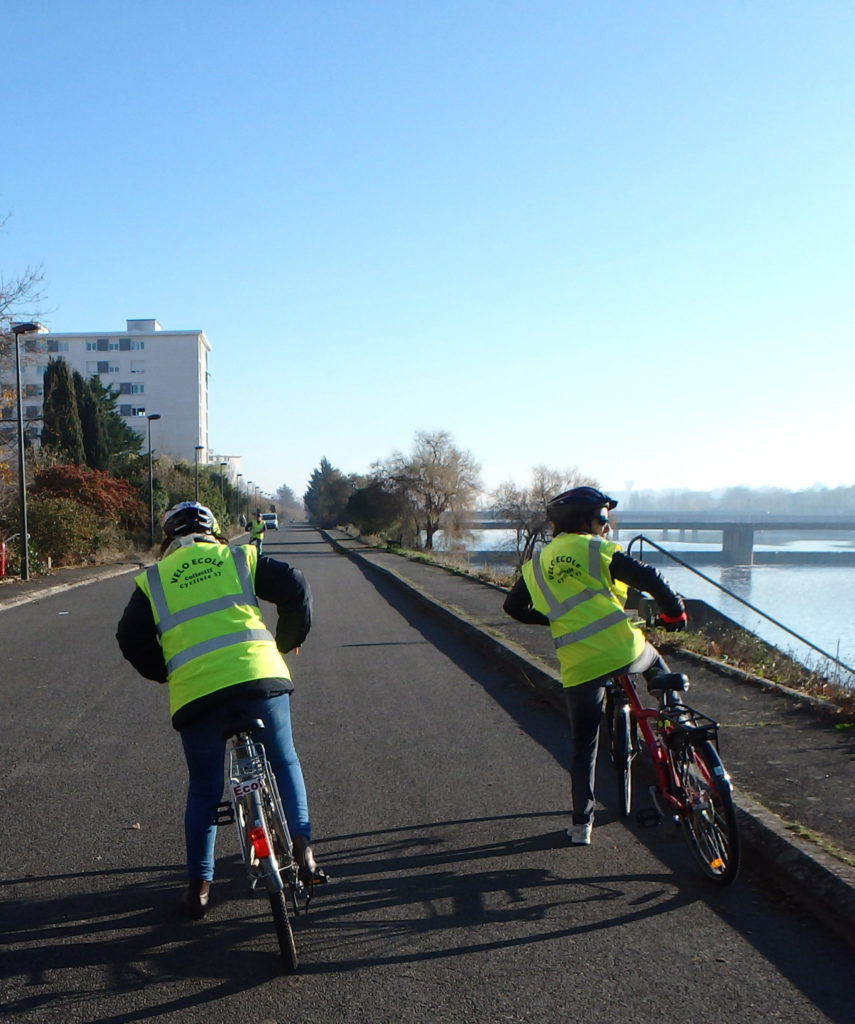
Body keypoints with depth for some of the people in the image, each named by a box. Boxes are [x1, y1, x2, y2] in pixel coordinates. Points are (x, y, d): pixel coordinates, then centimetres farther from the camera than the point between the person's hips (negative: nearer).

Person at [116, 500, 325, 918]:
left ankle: (198, 885, 20)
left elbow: (132, 639, 10)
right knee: (284, 763, 21)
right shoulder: (239, 557, 16)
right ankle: (302, 851, 11)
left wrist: (166, 673, 26)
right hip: (261, 675, 0)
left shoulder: (152, 579, 17)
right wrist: (288, 642, 21)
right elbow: (295, 588, 7)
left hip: (195, 690, 1)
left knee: (204, 789, 17)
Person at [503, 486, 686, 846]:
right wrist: (675, 612, 9)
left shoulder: (537, 563, 17)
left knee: (583, 746, 13)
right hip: (622, 650, -3)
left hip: (578, 666, 3)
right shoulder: (597, 549, 3)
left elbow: (514, 606, 21)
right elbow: (648, 578, -7)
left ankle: (581, 824, 14)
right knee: (654, 663, 33)